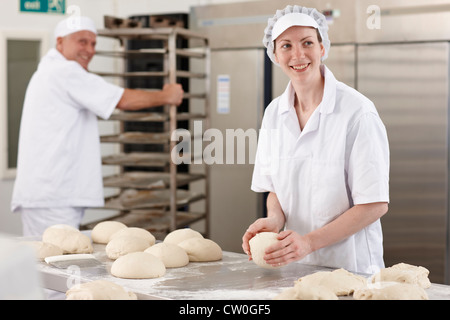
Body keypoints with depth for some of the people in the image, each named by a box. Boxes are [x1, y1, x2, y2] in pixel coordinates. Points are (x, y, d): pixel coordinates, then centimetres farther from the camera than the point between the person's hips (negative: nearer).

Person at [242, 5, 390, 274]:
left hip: (350, 266, -5)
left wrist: (310, 241, -19)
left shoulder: (357, 111, -12)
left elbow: (376, 204, -12)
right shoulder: (274, 113, 5)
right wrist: (275, 220, -7)